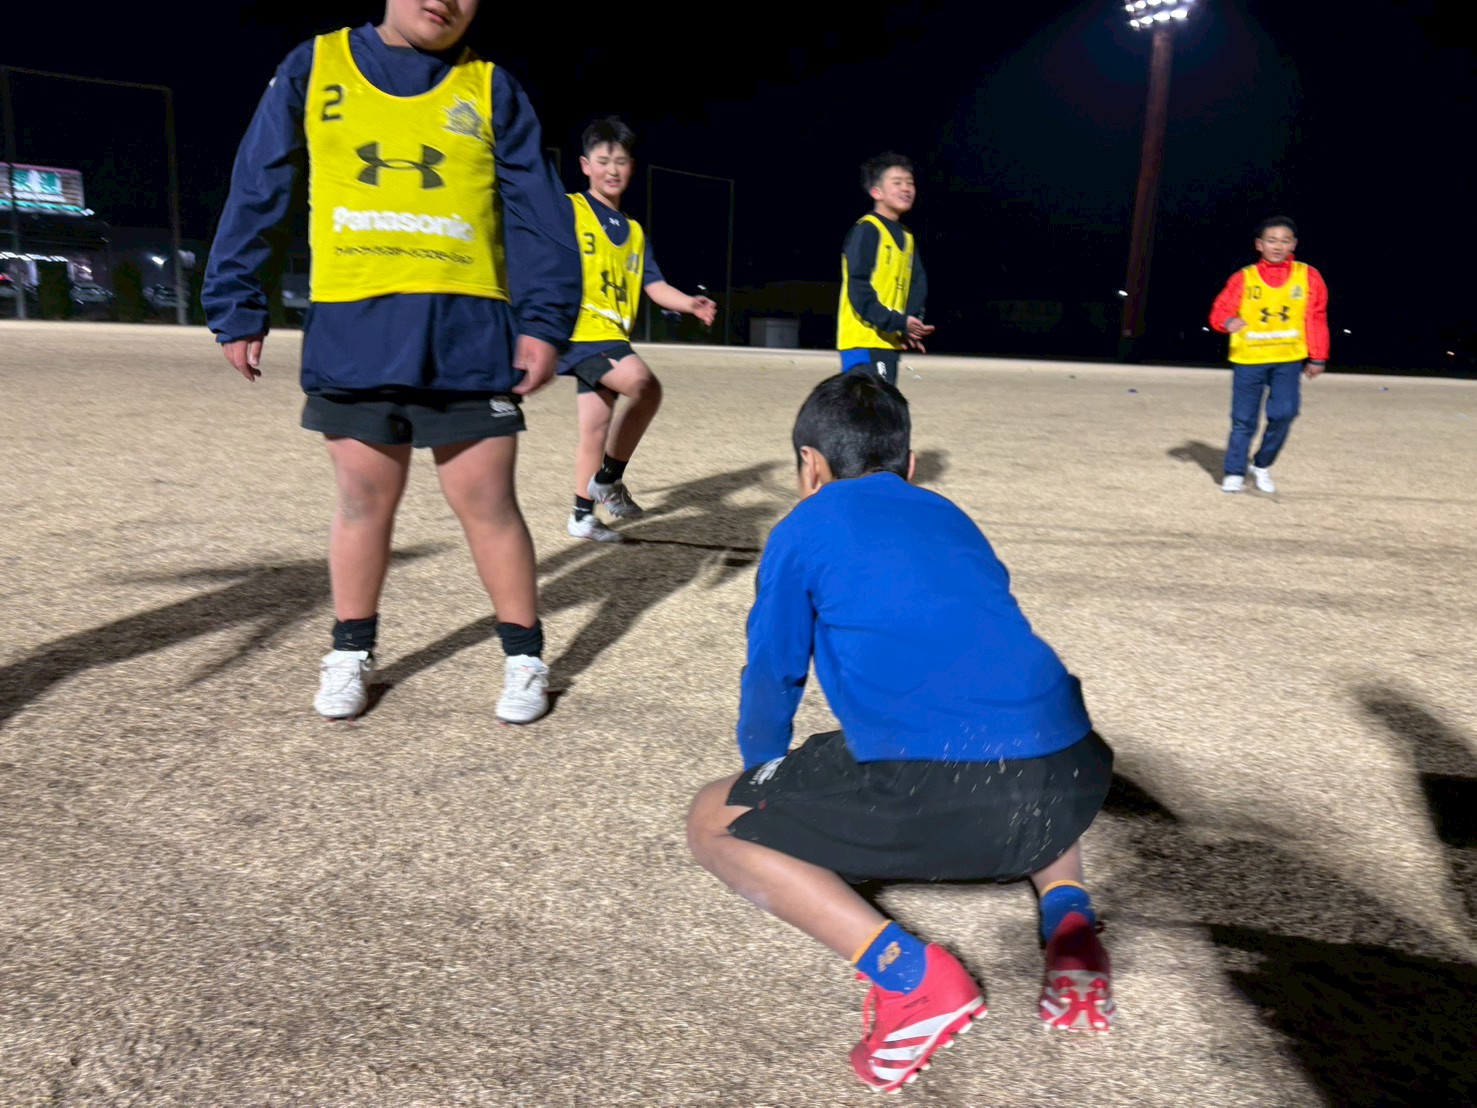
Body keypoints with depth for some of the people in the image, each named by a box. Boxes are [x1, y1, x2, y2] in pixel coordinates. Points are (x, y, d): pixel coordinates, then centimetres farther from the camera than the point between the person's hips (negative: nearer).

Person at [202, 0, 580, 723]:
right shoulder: (314, 68, 10)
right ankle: (352, 652, 25)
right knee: (364, 499, 8)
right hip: (351, 331, 1)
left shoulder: (492, 89, 8)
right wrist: (237, 308, 5)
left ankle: (525, 656, 16)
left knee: (487, 503, 1)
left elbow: (538, 213, 2)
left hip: (467, 333, -1)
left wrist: (545, 319, -10)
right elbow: (256, 193, 10)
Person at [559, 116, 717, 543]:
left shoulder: (633, 230, 18)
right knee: (645, 386, -25)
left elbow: (654, 285, 12)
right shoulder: (569, 209, -1)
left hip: (611, 337, 7)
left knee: (596, 429, 9)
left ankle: (583, 516, 21)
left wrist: (690, 303, -6)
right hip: (581, 331, -7)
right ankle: (609, 479, -9)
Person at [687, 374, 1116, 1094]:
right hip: (1069, 782, 7)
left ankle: (906, 971, -3)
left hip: (933, 795, -6)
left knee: (713, 824, 13)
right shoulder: (952, 517, 26)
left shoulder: (804, 529, 12)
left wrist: (764, 769, 41)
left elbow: (772, 678, 19)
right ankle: (1067, 909, 16)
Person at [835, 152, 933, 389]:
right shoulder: (866, 230, -9)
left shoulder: (906, 237, 17)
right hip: (863, 341, -9)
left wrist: (911, 324, -5)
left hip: (888, 342, 9)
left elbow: (917, 287, 14)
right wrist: (898, 322, -22)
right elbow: (859, 290, -17)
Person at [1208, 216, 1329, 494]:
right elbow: (1220, 310, -1)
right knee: (1244, 420, 2)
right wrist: (1228, 321, -24)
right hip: (1248, 359, -1)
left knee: (1283, 414, -10)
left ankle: (1262, 465, 12)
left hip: (1288, 359, 1)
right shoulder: (1244, 278, 0)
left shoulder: (1308, 276, 4)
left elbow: (1316, 319, 6)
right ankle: (1234, 473, 16)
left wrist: (1317, 358, 4)